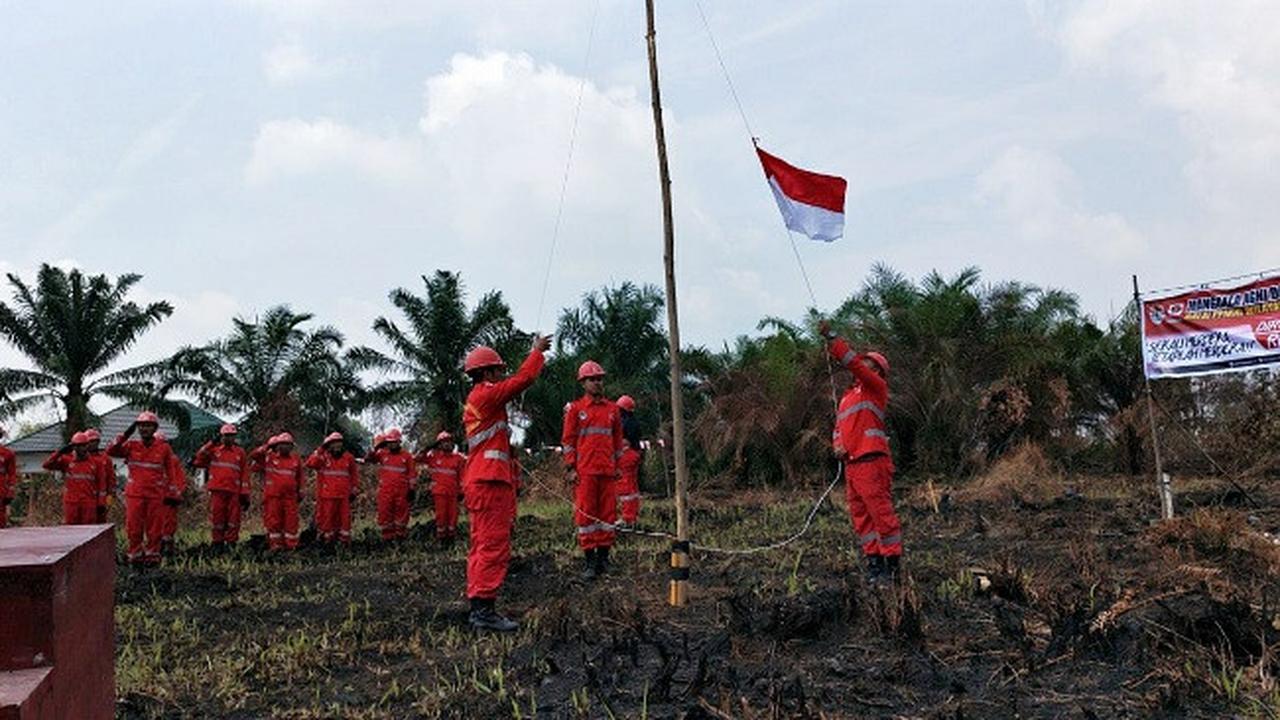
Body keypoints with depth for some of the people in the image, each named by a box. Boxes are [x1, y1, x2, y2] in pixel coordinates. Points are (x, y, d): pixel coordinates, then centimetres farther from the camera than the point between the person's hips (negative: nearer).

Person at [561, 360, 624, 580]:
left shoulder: (613, 409, 12)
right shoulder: (575, 409, 3)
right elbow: (567, 440, 2)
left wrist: (617, 466, 13)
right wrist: (570, 468, -4)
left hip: (608, 471, 3)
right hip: (585, 471, -3)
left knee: (608, 512, 5)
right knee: (585, 513, -2)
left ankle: (603, 556, 16)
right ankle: (590, 561, 3)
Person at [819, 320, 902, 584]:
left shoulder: (876, 386, 1)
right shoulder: (848, 395, 24)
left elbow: (853, 362, -12)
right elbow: (839, 425, 24)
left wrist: (830, 337, -13)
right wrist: (838, 444, 3)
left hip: (871, 461, -8)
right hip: (851, 464, 9)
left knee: (882, 513, -7)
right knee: (860, 517, 9)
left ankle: (891, 566, -3)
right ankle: (873, 562, 15)